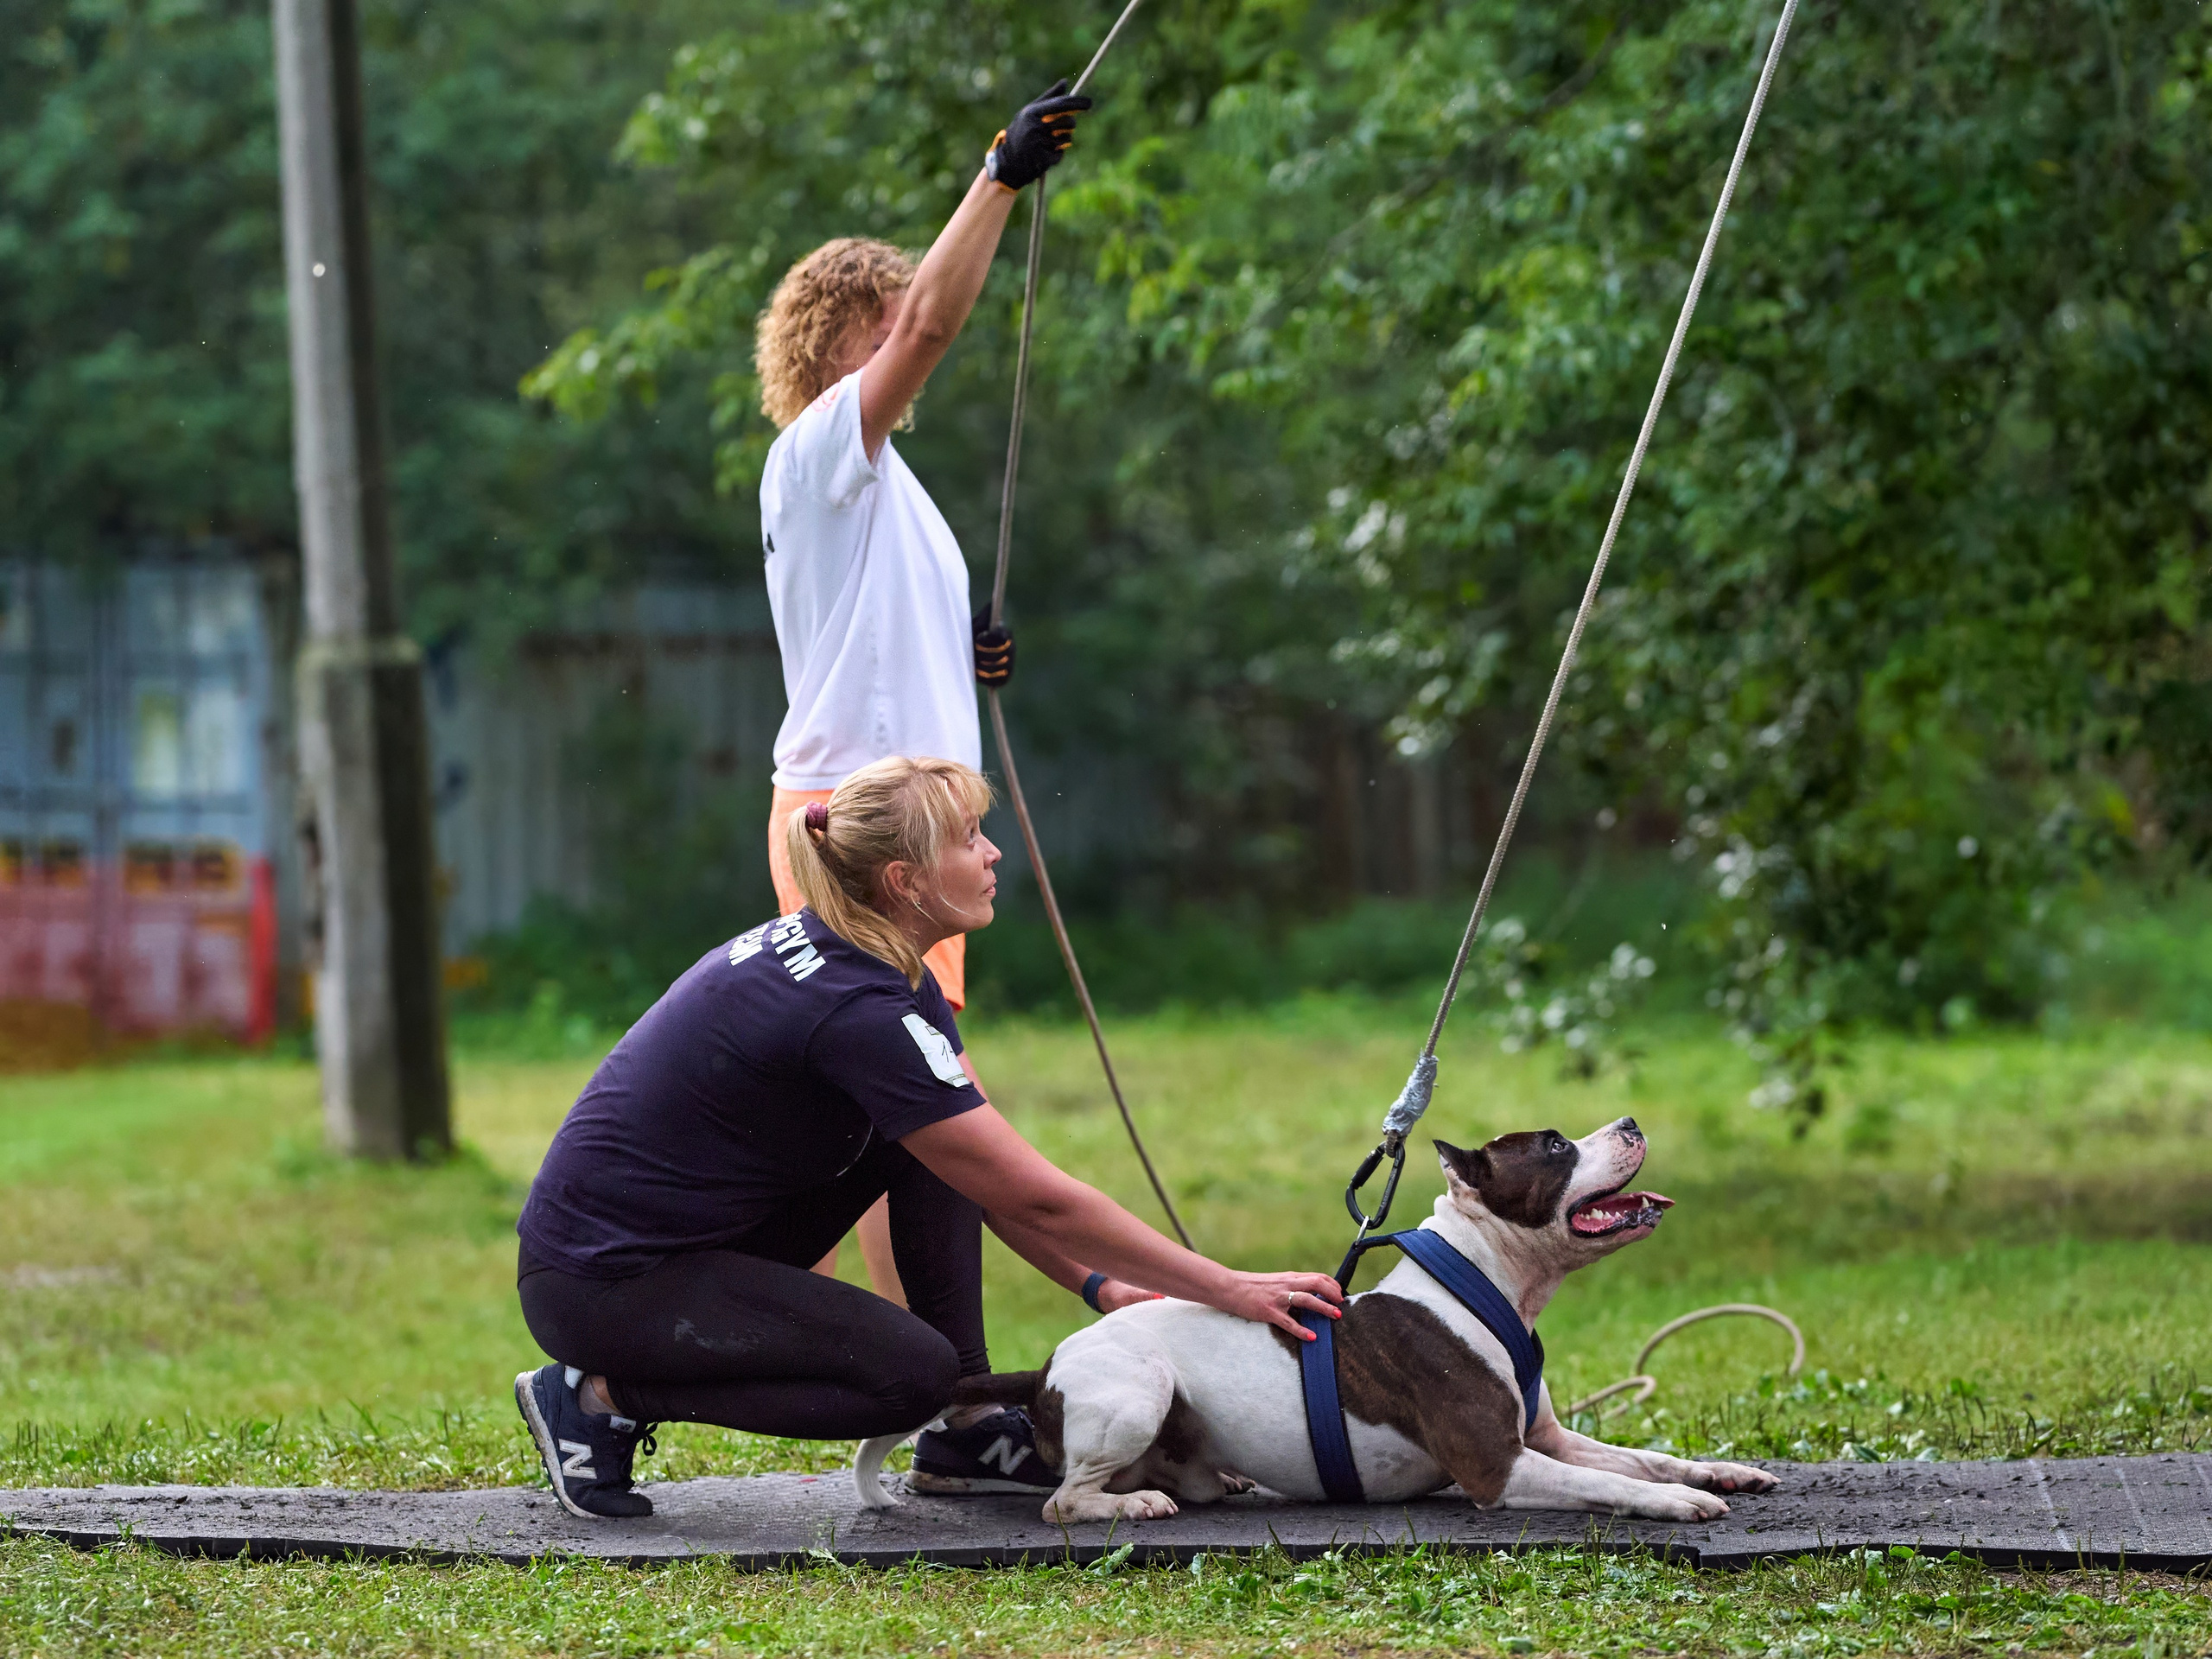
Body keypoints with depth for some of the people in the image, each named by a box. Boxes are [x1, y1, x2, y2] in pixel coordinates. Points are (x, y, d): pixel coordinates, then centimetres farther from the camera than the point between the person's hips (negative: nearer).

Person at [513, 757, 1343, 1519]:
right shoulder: (858, 1011, -25)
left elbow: (999, 1178, 9)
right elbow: (1036, 1198, -23)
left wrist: (1099, 1283, -1)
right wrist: (1229, 1289, -18)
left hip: (705, 1235, 10)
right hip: (601, 1285, -10)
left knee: (946, 1143, 3)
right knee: (910, 1372, -19)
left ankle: (966, 1434, 6)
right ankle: (603, 1396, -6)